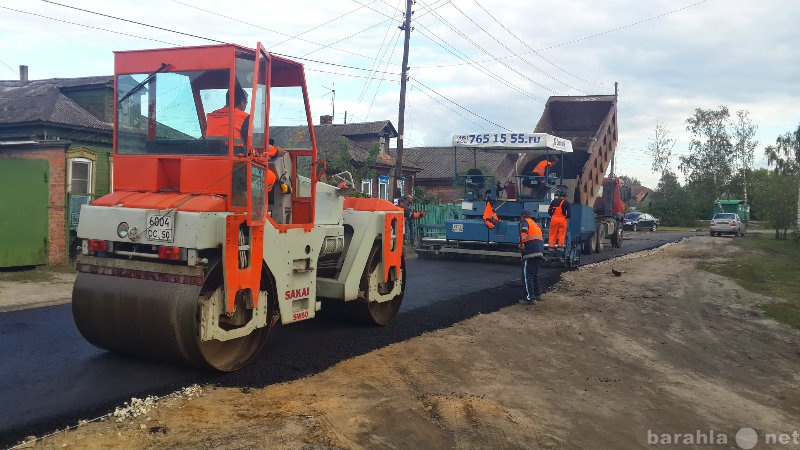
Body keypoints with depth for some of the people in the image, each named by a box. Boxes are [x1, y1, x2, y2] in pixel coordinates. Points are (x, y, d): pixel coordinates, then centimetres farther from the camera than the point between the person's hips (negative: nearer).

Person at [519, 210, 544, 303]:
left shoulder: (524, 222, 4)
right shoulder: (535, 225, 29)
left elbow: (524, 232, -17)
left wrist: (522, 244, -21)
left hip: (530, 252, -9)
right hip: (540, 252, 9)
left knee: (527, 275, -6)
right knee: (535, 275, 21)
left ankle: (530, 298, -10)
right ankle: (538, 295, 24)